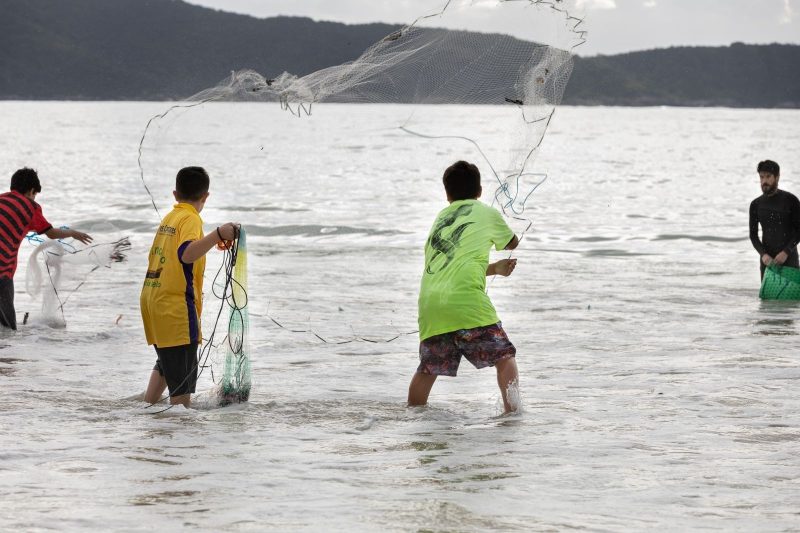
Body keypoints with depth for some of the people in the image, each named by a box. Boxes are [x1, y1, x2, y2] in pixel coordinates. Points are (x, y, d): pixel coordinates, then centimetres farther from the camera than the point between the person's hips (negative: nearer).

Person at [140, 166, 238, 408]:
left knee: (166, 363, 26)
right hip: (175, 306, -9)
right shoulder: (190, 219, -11)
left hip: (152, 300, 9)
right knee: (183, 377, -7)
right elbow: (187, 253, -31)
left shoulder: (168, 218, 14)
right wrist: (218, 235, -44)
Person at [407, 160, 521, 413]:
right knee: (504, 357, 2)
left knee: (427, 368, 18)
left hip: (429, 302, 5)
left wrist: (494, 268, 46)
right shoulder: (487, 213, 13)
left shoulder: (441, 217, 27)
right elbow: (512, 243, 31)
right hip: (466, 301, -5)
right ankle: (512, 411, -12)